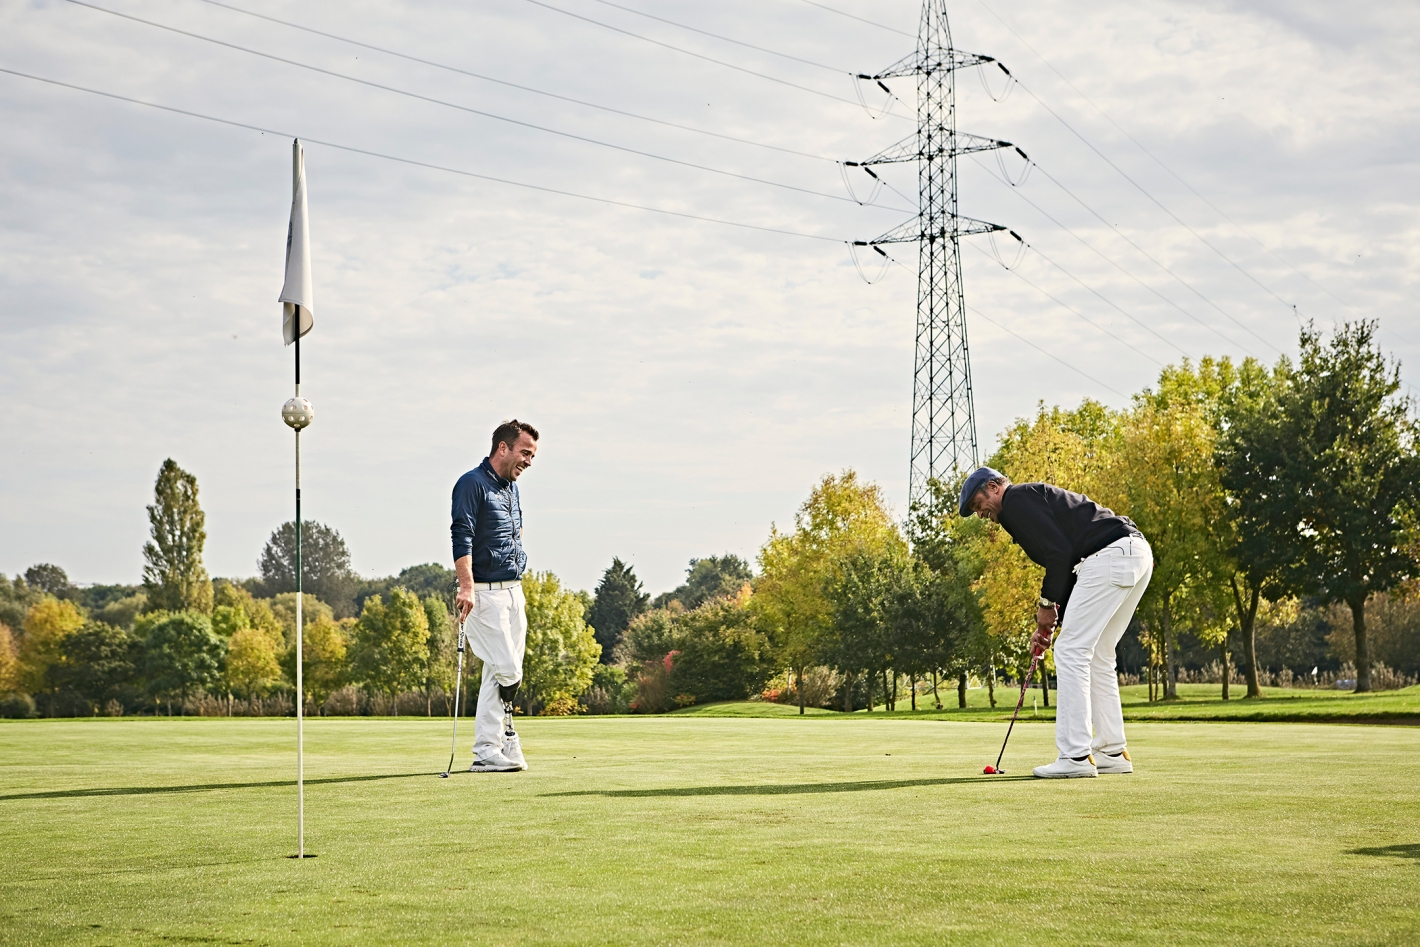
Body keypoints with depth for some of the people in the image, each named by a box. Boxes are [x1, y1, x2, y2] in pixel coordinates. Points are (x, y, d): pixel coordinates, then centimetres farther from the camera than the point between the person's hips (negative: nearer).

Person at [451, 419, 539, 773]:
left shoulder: (511, 488, 17)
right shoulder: (472, 484, -10)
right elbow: (461, 538, -19)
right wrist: (467, 586, -28)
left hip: (512, 593, 8)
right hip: (484, 593, -8)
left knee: (501, 672, 6)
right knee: (507, 671, -12)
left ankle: (492, 749, 8)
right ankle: (489, 750, -6)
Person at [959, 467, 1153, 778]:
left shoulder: (1017, 499, 0)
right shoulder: (1037, 499, 30)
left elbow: (1059, 553, -11)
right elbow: (1066, 564, 28)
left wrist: (1047, 604, 0)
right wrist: (1048, 623, 21)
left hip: (1111, 555, -10)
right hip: (1139, 553, 10)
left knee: (1070, 650, -7)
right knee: (1096, 655, 16)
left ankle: (1076, 756, -10)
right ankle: (1113, 752, 17)